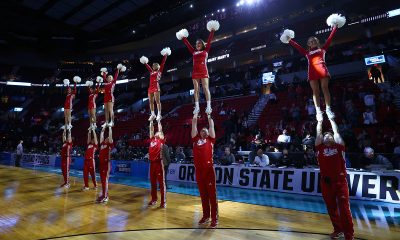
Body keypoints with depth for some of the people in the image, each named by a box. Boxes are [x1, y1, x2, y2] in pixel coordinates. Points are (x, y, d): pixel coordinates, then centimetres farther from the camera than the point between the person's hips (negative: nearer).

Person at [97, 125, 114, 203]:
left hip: (106, 163, -7)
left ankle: (105, 196, -2)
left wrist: (110, 127, 0)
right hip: (101, 163, 7)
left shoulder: (110, 145, -1)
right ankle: (104, 194, 22)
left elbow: (110, 136, -7)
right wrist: (103, 128, 24)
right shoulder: (102, 144, 16)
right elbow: (101, 136, 22)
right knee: (102, 180, 12)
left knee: (105, 180, -6)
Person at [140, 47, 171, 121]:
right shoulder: (151, 72, 22)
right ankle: (152, 114, 9)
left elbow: (163, 63, 3)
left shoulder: (159, 71, 7)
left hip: (156, 87, -7)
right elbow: (147, 66, 38)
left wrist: (165, 55, 1)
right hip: (150, 87, 7)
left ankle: (159, 114, -14)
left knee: (157, 101, -12)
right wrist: (145, 62, 43)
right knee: (150, 101, 4)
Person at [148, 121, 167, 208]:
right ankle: (154, 199, 26)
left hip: (159, 162, -6)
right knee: (153, 182, 14)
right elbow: (151, 130, 16)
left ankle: (163, 201, 3)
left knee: (161, 182, -2)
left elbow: (160, 129, -2)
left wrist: (158, 121, 3)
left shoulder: (161, 140, 2)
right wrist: (151, 121, 17)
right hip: (152, 162, 6)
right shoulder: (152, 139, 14)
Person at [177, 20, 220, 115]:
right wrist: (183, 38, 32)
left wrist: (212, 31, 5)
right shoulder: (194, 52, 19)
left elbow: (209, 41, 7)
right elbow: (188, 44, 27)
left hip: (203, 71, -4)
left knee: (205, 88, -10)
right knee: (196, 89, -1)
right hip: (195, 72, 4)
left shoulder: (206, 50, 10)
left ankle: (208, 106, -13)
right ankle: (197, 107, 0)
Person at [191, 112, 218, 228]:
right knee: (203, 194, 14)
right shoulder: (196, 139, 12)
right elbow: (194, 125, 13)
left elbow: (211, 125, 7)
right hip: (198, 170, 3)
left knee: (212, 194, 3)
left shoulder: (210, 140, 8)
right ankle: (206, 215, 27)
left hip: (209, 169, -3)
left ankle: (214, 218, 12)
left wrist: (209, 115, 15)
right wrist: (196, 114, 18)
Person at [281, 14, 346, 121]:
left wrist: (335, 28, 19)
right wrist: (289, 40, 25)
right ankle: (318, 111, -11)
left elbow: (330, 38, 21)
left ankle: (328, 109, -14)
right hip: (312, 71, 1)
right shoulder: (307, 52, 24)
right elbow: (297, 46, 24)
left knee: (325, 88, -10)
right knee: (315, 91, -7)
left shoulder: (322, 49, 24)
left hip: (322, 69, -1)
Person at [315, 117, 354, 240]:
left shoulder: (339, 146, 8)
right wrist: (320, 120, 19)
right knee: (331, 208, 12)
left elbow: (336, 131, 11)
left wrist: (331, 119, 20)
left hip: (340, 180, -1)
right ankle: (338, 230, 30)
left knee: (344, 208, -2)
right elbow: (318, 133, 10)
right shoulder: (320, 148, 8)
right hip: (326, 181, 2)